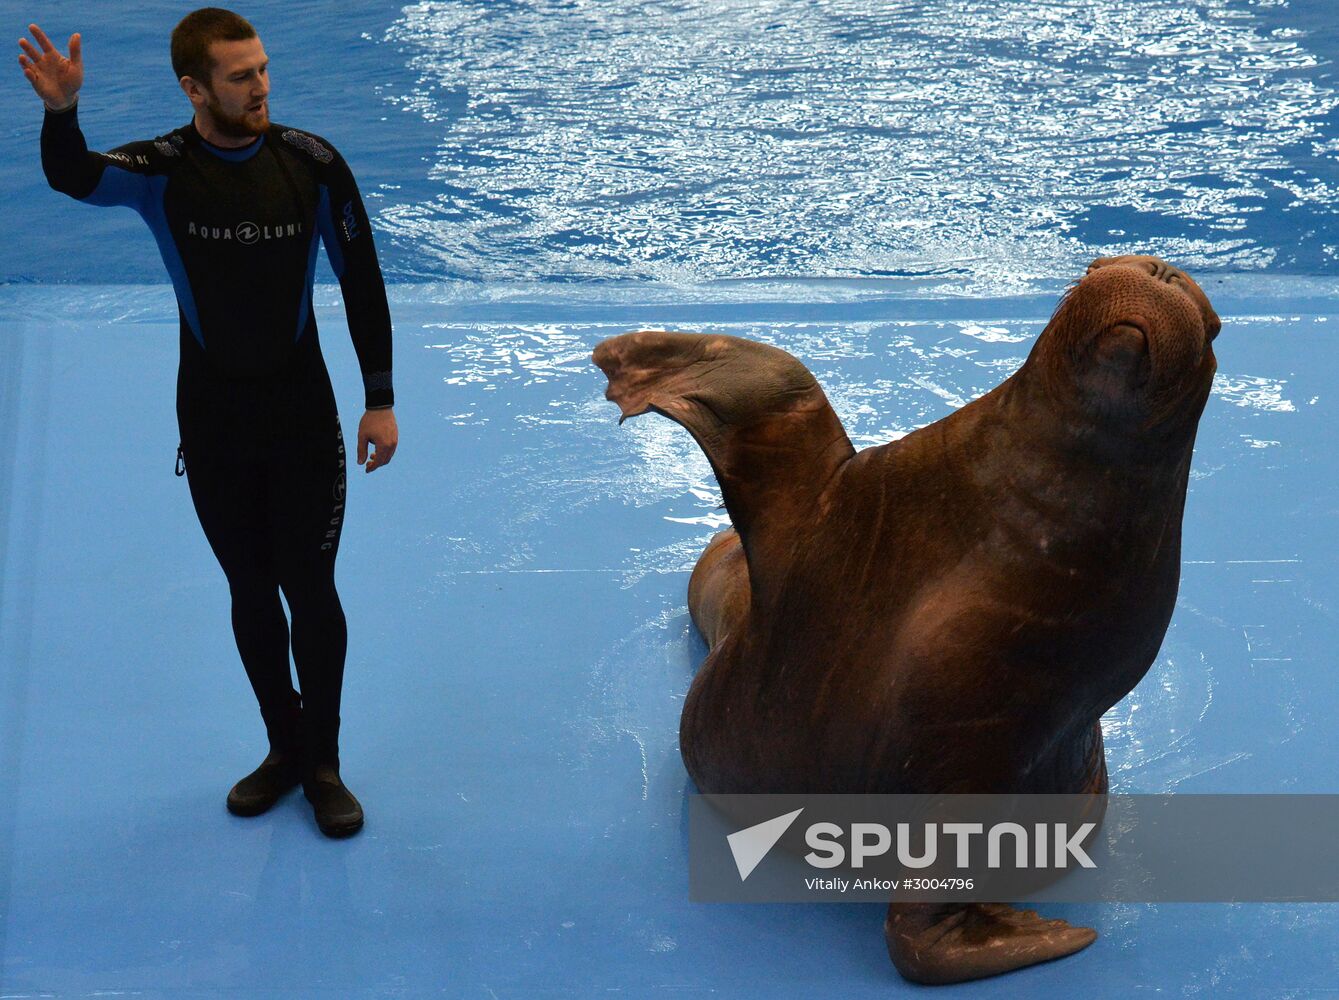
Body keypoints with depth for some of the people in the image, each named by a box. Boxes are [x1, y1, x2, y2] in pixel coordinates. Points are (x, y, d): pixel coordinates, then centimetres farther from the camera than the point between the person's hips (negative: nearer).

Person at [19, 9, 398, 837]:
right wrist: (61, 113, -55)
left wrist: (381, 400, -1)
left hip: (304, 421, -1)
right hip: (212, 425, 1)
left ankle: (323, 764, 22)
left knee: (311, 591, 4)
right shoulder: (164, 170, -12)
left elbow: (362, 281, -2)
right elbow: (76, 178, -33)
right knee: (251, 593, 14)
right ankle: (284, 747, 33)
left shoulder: (312, 164, -12)